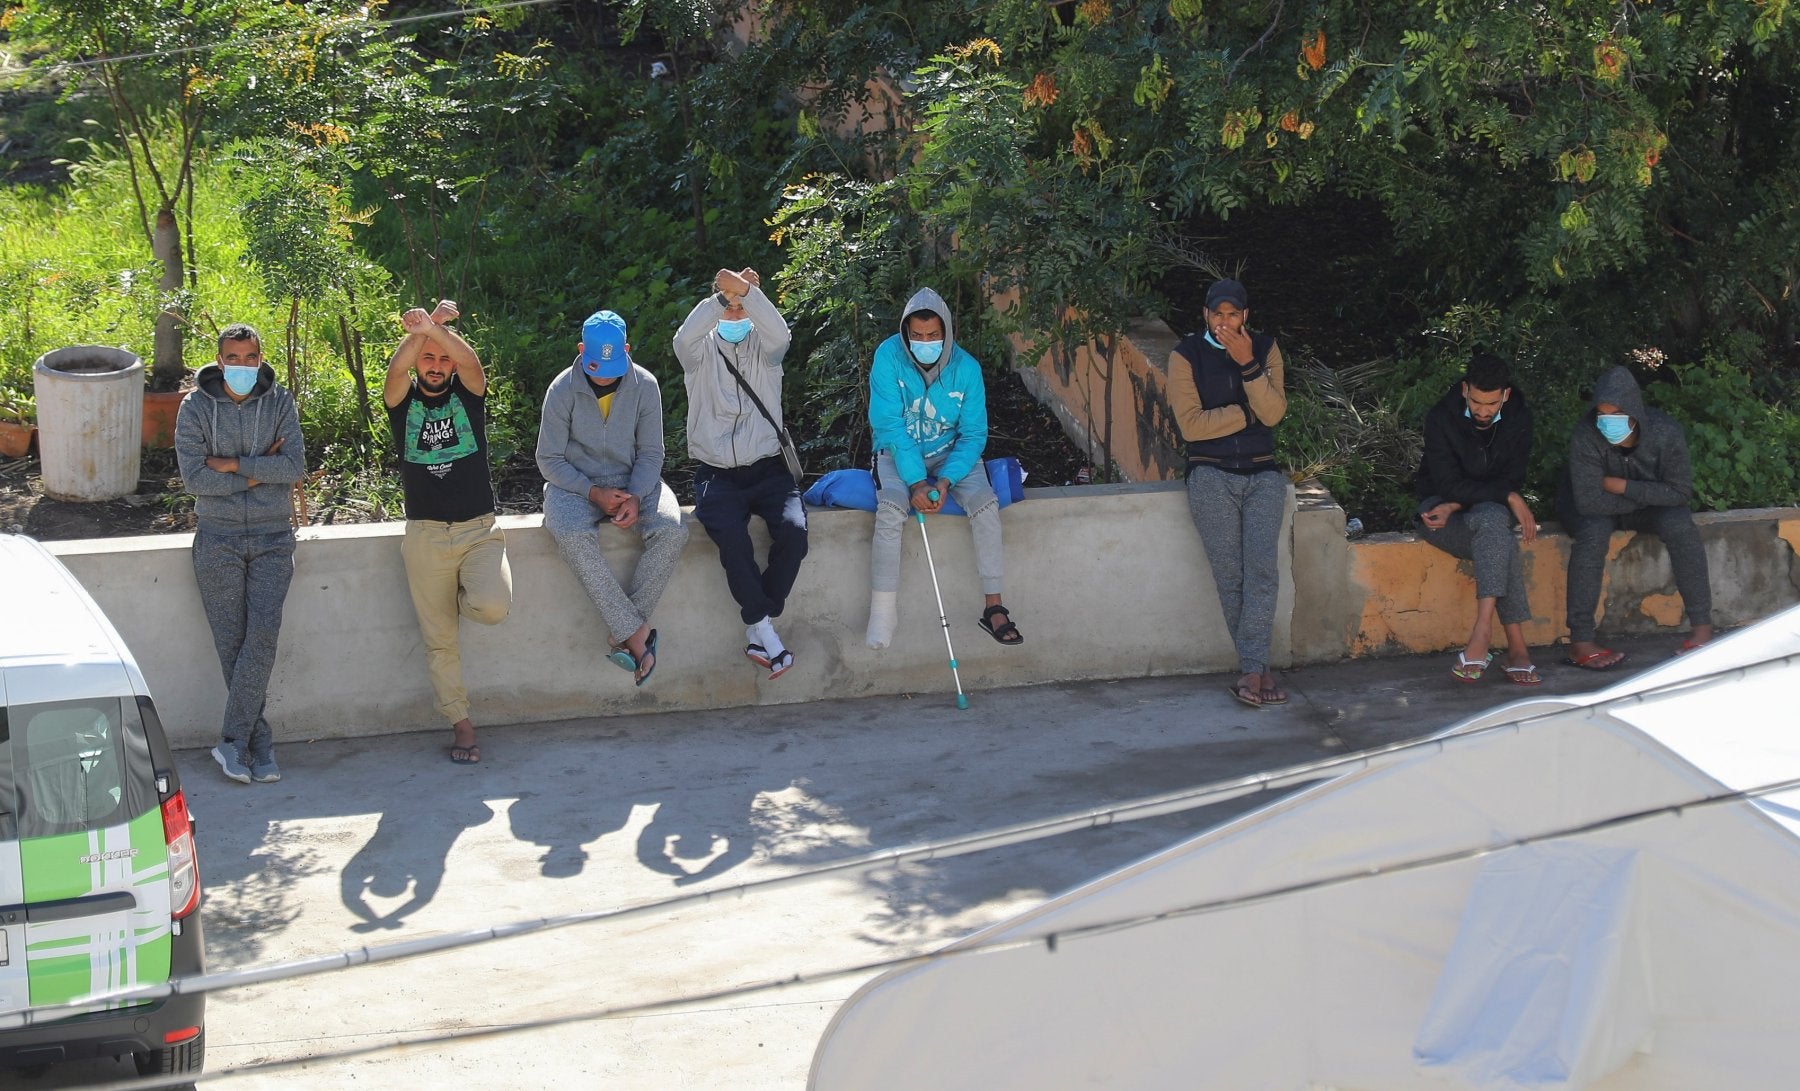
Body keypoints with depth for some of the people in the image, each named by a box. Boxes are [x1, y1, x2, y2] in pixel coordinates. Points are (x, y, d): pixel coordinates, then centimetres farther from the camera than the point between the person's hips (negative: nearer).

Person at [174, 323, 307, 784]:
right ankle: (259, 742, 6)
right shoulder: (196, 407, -2)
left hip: (272, 539, 0)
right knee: (232, 643, -1)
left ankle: (233, 741, -8)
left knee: (263, 635, -13)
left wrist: (232, 464, -13)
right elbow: (194, 477, -10)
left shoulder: (279, 402, 1)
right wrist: (259, 472, -10)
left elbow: (296, 465, -9)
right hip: (218, 541, 0)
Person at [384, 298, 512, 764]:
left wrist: (436, 327, -34)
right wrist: (419, 332, -36)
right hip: (426, 535, 1)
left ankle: (464, 597, 10)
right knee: (438, 638, 2)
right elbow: (396, 369, -17)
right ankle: (460, 724, 14)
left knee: (493, 607, -25)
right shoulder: (404, 400, 6)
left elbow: (471, 362, -17)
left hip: (479, 529, -1)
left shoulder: (467, 393, 6)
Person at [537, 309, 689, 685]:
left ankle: (624, 633, -24)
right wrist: (594, 493, -18)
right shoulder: (562, 390, -9)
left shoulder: (645, 386, -4)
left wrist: (636, 497, -18)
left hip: (633, 481, 2)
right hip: (574, 483, -2)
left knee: (672, 531, -29)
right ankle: (636, 633, -33)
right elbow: (549, 460, -5)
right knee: (574, 536, -37)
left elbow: (650, 453, 0)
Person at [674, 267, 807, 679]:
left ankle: (757, 631, -12)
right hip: (715, 472, -1)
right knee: (732, 537, -30)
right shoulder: (701, 350, 6)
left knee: (793, 530, -26)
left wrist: (746, 291, -35)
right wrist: (722, 296, -33)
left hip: (767, 469, 1)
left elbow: (780, 334, -19)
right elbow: (684, 340, -21)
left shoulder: (763, 347, 7)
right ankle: (764, 629, -17)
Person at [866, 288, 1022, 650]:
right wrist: (916, 481, -28)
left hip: (950, 453, 2)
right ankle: (882, 612, -24)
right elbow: (889, 426, -19)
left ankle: (993, 606, -18)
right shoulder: (888, 357, -17)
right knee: (890, 509, -30)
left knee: (986, 502, -24)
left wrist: (945, 480, -25)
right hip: (898, 452, -2)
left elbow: (973, 435, -9)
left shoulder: (966, 368, -12)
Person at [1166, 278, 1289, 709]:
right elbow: (1190, 424, -9)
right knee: (1229, 575, -6)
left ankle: (1250, 670, -16)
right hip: (1212, 476, -1)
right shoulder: (1186, 355, 0)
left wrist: (1248, 365, -16)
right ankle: (1259, 668, 1)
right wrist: (1248, 412, -6)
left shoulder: (1265, 349, 7)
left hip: (1262, 474, 1)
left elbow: (1273, 412, -7)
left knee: (1261, 569, -14)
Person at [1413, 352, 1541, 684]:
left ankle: (1482, 631, -45)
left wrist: (1457, 506, -17)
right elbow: (1449, 485, -18)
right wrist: (1509, 498, -25)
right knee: (1502, 543, -35)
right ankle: (1516, 645, -40)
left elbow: (1512, 479, -5)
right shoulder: (1441, 418, -13)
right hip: (1440, 507, -3)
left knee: (1492, 520, -37)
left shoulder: (1519, 417, -3)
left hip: (1493, 510, 3)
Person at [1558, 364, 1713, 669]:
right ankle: (1580, 642, -32)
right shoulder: (1586, 435, -31)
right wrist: (1647, 496, -24)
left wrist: (1620, 486, -27)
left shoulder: (1665, 432, -25)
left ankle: (1702, 626, -17)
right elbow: (1589, 500, -32)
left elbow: (1681, 492, -21)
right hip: (1594, 507, -2)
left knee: (1680, 526, -27)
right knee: (1593, 531, -34)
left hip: (1650, 505, 2)